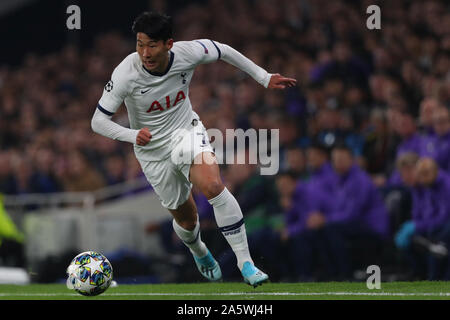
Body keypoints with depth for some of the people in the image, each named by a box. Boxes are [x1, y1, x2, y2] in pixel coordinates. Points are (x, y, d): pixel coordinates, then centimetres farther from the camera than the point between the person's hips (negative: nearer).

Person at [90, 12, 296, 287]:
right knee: (186, 218, 9)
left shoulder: (187, 53, -21)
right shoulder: (125, 75, -26)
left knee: (213, 185, -29)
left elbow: (223, 51, 1)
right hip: (152, 149, 0)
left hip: (187, 132, 0)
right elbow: (98, 121, -21)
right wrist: (132, 135, -40)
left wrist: (264, 78, 5)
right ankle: (199, 252, 47)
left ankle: (245, 261, -21)